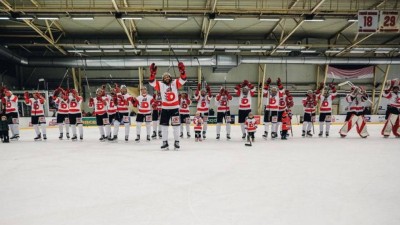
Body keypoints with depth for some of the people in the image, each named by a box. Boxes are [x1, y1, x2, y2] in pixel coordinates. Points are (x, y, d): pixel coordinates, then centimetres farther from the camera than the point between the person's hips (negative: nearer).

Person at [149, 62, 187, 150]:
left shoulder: (175, 83, -1)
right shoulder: (161, 84, 2)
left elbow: (183, 79, -14)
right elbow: (152, 82, -9)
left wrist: (182, 70, -30)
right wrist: (152, 73, -24)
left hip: (175, 108, -2)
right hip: (165, 108, 2)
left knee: (176, 125, 4)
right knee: (164, 125, 5)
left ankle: (176, 142, 17)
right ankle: (165, 142, 17)